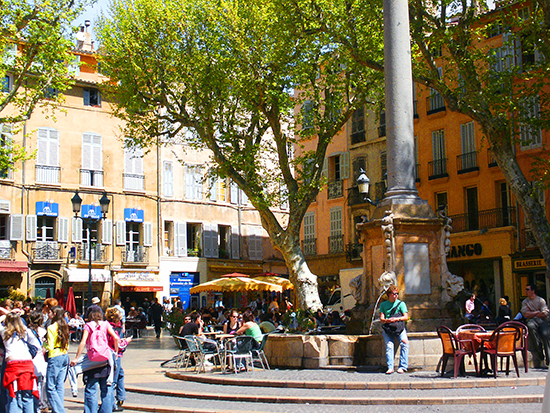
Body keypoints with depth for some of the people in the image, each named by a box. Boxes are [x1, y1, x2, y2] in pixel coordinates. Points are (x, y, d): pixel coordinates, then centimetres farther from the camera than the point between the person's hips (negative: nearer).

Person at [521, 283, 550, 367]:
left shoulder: (541, 300, 12)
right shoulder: (525, 302, 18)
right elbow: (526, 314, 3)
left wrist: (532, 314, 2)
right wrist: (538, 312, 2)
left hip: (541, 320, 0)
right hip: (531, 321, 0)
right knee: (530, 326, -39)